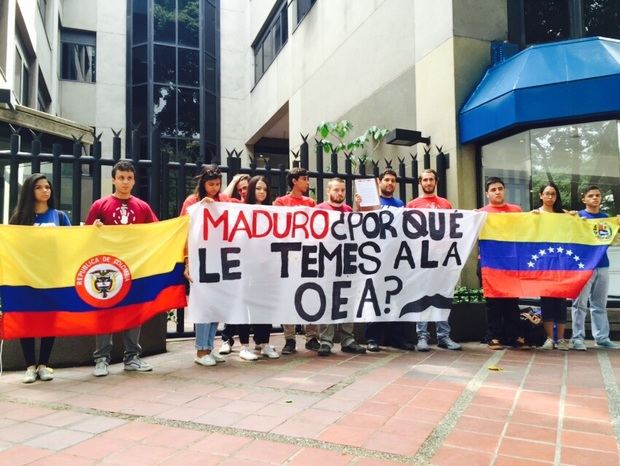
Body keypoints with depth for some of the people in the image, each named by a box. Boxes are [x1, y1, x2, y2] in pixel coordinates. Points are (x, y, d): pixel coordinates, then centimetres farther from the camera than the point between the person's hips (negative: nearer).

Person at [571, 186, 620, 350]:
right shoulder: (579, 215, 0)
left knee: (600, 304, 10)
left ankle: (602, 338, 16)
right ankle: (578, 338, 2)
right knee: (580, 303, -3)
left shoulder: (606, 217, 12)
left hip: (602, 265, 4)